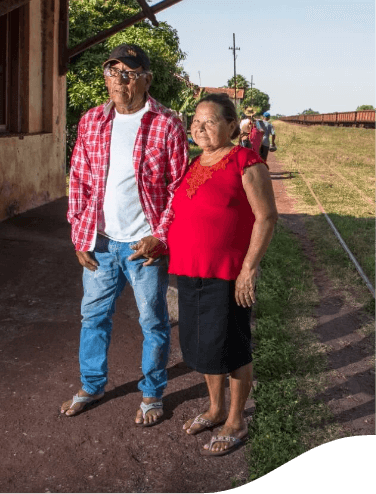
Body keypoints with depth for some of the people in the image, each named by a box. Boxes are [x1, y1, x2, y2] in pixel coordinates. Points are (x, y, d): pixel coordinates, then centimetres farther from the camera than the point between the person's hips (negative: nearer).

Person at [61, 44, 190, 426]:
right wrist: (79, 235, 2)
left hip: (145, 244, -4)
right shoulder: (91, 122, 4)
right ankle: (91, 385, 39)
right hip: (99, 242, 4)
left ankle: (152, 394, 30)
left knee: (153, 322, 10)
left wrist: (159, 237, -15)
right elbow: (79, 181, 7)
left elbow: (180, 188, -8)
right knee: (94, 316, 18)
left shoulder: (167, 125, -9)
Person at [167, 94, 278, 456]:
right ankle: (216, 409, 38)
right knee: (202, 345, 17)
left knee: (229, 348, 4)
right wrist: (161, 242, 11)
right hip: (190, 273, 8)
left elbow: (266, 217, -14)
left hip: (227, 276, -7)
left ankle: (236, 422, 23)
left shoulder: (245, 163, -10)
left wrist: (249, 268, -18)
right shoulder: (193, 165, 12)